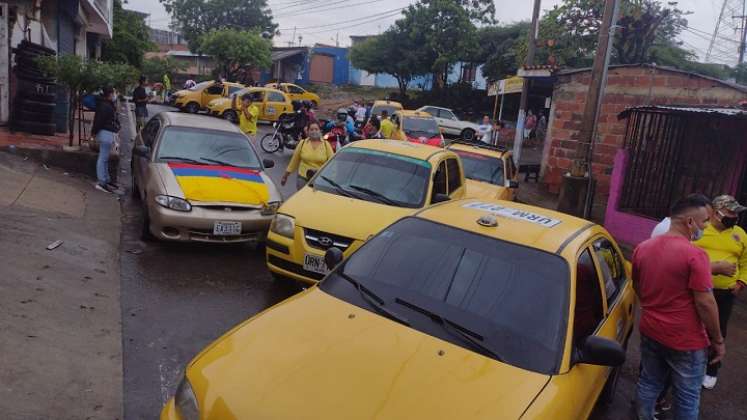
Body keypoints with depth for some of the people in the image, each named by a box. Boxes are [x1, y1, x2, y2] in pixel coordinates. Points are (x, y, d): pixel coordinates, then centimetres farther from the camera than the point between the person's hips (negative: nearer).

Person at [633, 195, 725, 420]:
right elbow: (705, 303, -19)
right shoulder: (694, 255, -21)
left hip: (650, 332, 6)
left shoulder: (642, 248, 0)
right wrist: (717, 340, -8)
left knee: (649, 383, 20)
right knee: (687, 396, 11)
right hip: (686, 340, -6)